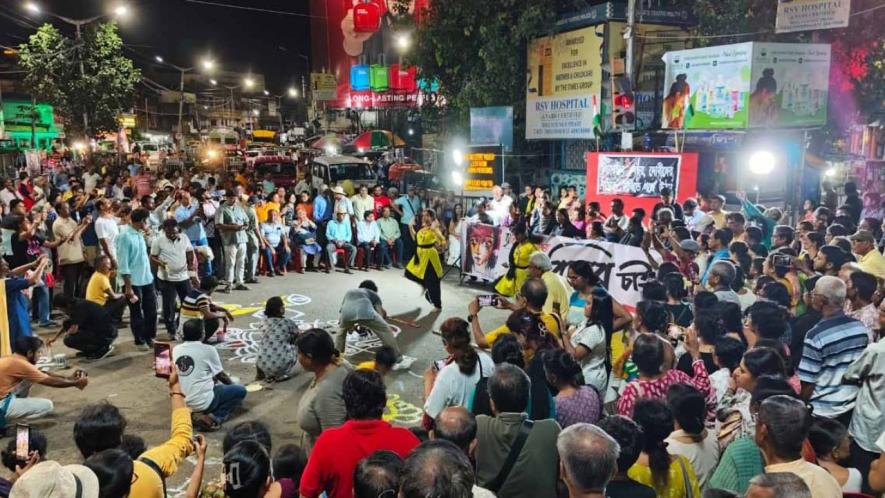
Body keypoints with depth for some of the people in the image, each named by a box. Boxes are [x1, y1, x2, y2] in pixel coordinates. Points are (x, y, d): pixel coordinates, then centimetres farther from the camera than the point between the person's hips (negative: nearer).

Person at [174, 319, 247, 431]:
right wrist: (232, 384, 24)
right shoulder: (208, 349, -10)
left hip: (182, 403, 6)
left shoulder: (175, 350, 4)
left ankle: (198, 414, 10)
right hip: (202, 402, -6)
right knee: (240, 390, 7)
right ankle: (215, 417, -6)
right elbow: (221, 376, 3)